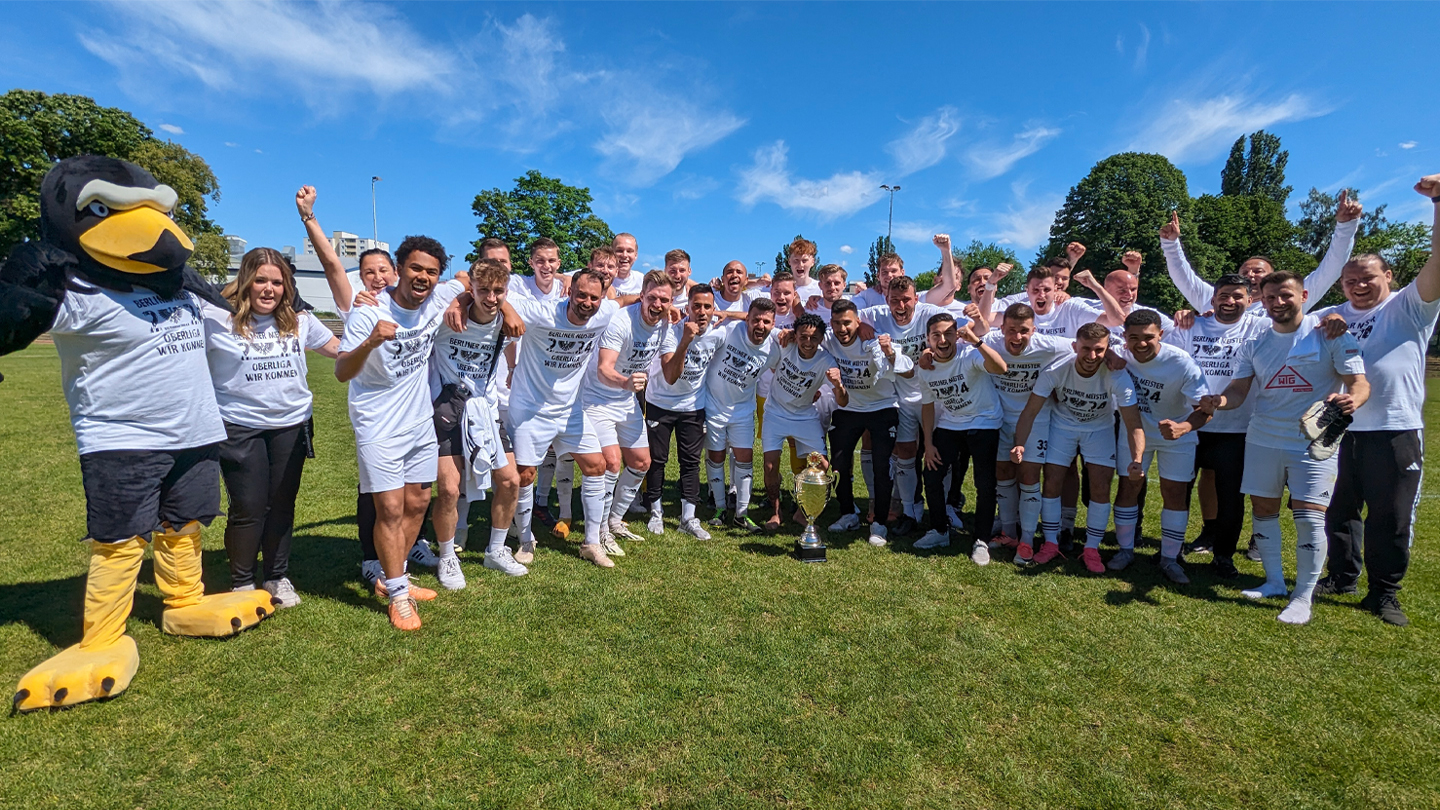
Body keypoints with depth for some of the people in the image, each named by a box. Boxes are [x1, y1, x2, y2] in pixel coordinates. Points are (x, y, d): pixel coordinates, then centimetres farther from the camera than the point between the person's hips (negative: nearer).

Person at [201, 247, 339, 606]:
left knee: (282, 505, 11)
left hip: (292, 425, 3)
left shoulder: (299, 320, 5)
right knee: (248, 508, 1)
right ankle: (242, 583, 22)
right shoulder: (216, 318, -7)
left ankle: (278, 577, 27)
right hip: (240, 426, -3)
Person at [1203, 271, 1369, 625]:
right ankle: (1274, 582, 27)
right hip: (1263, 440, 4)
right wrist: (1221, 401, -20)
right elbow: (1239, 389, 4)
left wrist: (1351, 400, -31)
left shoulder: (1330, 334, -4)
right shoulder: (1254, 343, 6)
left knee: (1310, 517, -7)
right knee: (1263, 509, 10)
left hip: (1314, 441, -4)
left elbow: (1360, 382, -7)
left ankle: (1303, 597, 8)